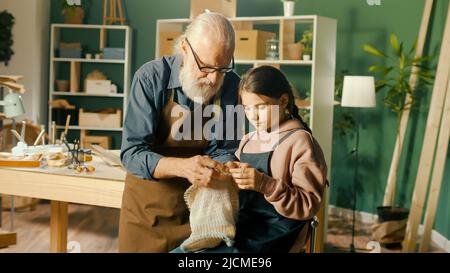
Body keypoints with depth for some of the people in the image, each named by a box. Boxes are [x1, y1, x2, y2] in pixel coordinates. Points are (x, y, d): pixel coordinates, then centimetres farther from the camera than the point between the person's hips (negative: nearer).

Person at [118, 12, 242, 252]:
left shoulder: (231, 85, -10)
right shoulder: (151, 78, -19)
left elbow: (225, 149, -6)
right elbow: (132, 153, -23)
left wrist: (218, 171, -29)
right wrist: (182, 166, -39)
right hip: (147, 204, -2)